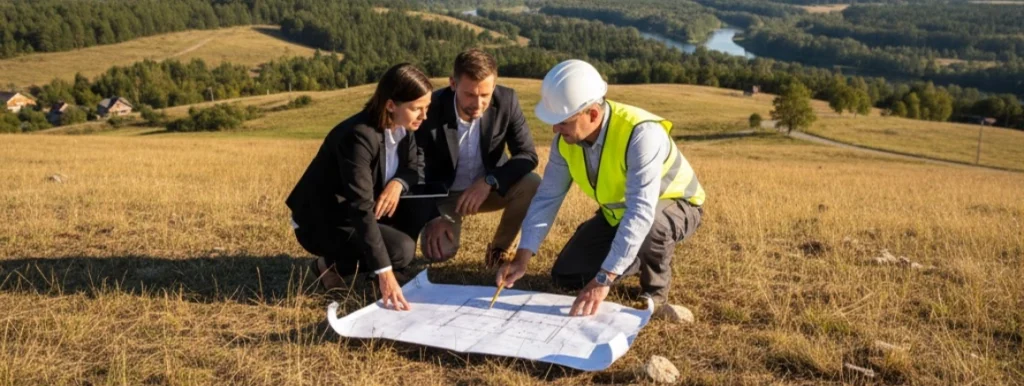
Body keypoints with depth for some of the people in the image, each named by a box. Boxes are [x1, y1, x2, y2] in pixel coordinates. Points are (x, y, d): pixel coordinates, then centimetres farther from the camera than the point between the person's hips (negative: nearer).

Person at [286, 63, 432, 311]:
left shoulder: (403, 127, -6)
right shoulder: (359, 137, -31)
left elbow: (416, 166, 5)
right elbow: (361, 208, -37)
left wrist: (398, 183, -22)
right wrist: (384, 272, -42)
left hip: (356, 210, 8)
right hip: (322, 221, -8)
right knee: (401, 250, -25)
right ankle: (331, 266, -4)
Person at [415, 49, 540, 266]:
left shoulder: (506, 101, -19)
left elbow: (528, 156, -18)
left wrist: (489, 181, -34)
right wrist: (433, 217, -25)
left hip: (489, 188, 2)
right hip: (446, 194, -1)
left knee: (531, 184, -28)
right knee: (438, 252, -25)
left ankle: (501, 247, -2)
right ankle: (449, 220, 14)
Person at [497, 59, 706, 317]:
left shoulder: (641, 134, -39)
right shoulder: (565, 139, -18)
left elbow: (641, 212, -46)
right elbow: (548, 197, -13)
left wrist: (603, 280, -50)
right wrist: (522, 257, -24)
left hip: (673, 207, -5)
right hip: (617, 214, 6)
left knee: (651, 224, -40)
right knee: (566, 276, -3)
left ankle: (656, 290, -8)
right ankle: (642, 258, 19)